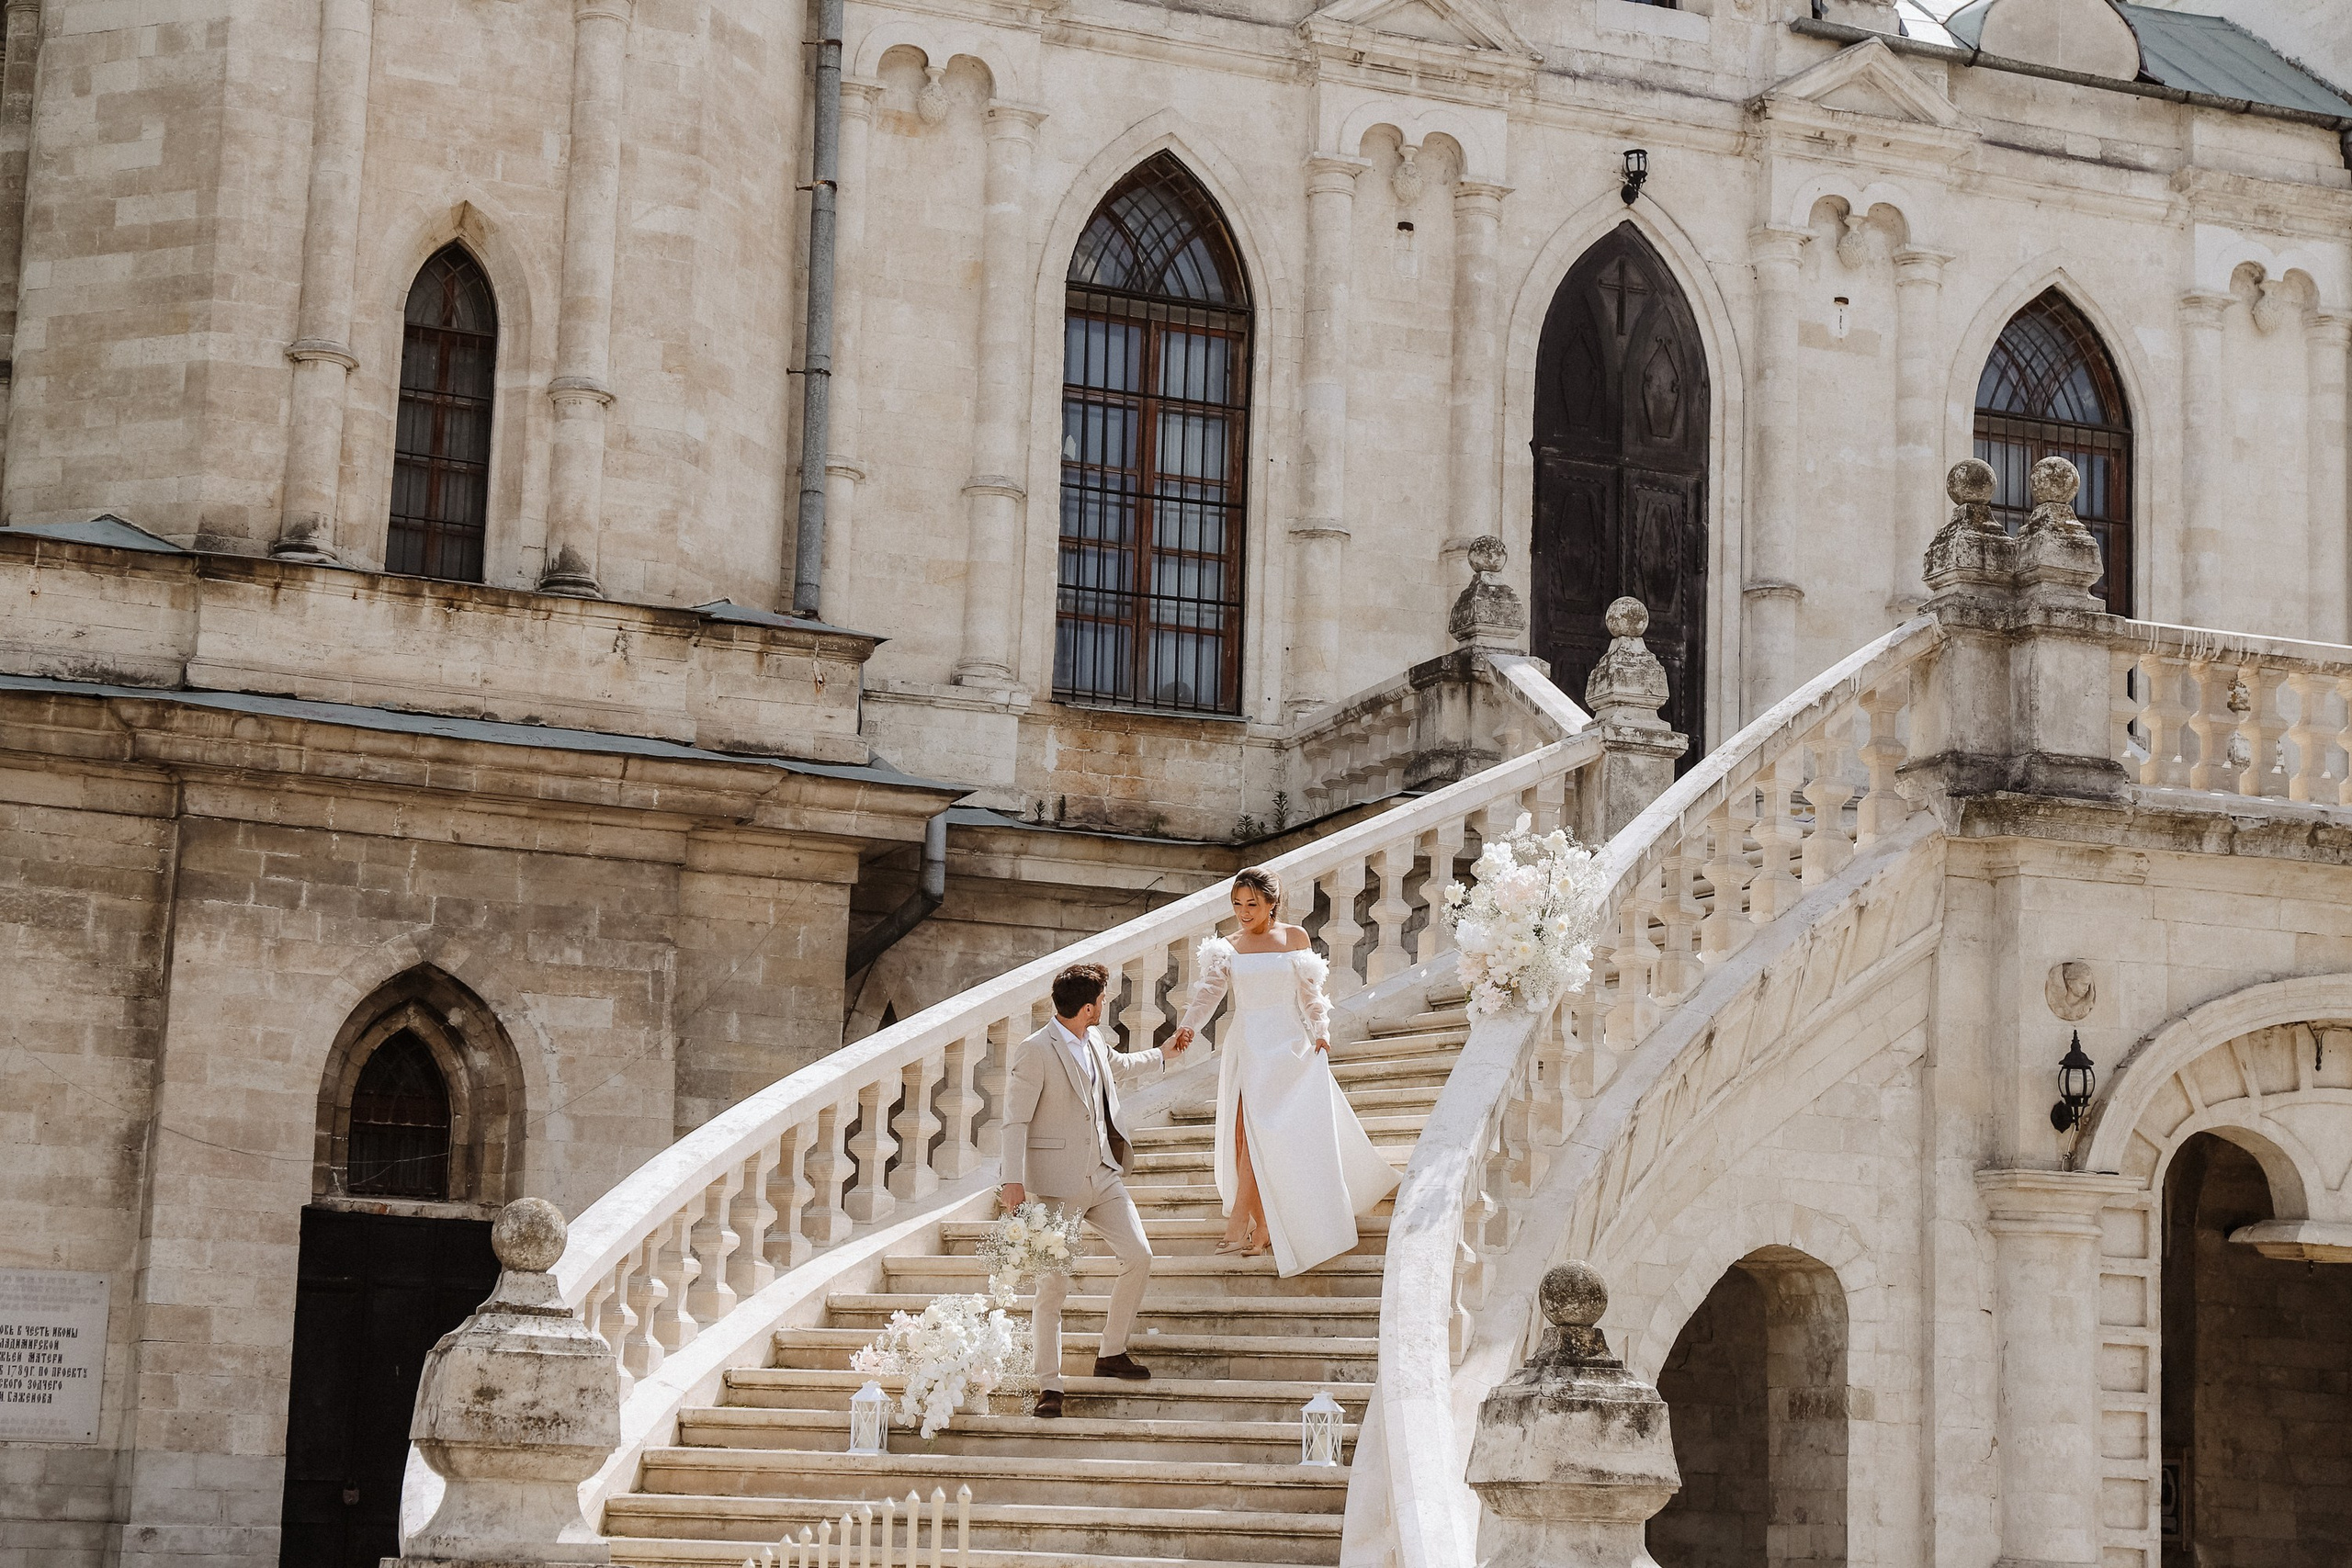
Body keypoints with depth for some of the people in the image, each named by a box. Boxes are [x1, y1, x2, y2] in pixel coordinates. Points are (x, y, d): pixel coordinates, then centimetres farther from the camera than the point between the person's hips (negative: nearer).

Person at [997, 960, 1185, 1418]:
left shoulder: (1093, 1042, 9)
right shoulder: (1034, 1052, -15)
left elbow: (1116, 1064, 35)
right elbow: (1015, 1120, -16)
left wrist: (1161, 1055, 49)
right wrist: (1013, 1181, -24)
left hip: (1104, 1174, 8)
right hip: (1058, 1182, -8)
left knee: (1138, 1258, 5)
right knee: (1053, 1285, -6)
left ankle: (1111, 1354, 22)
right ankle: (1049, 1386, 1)